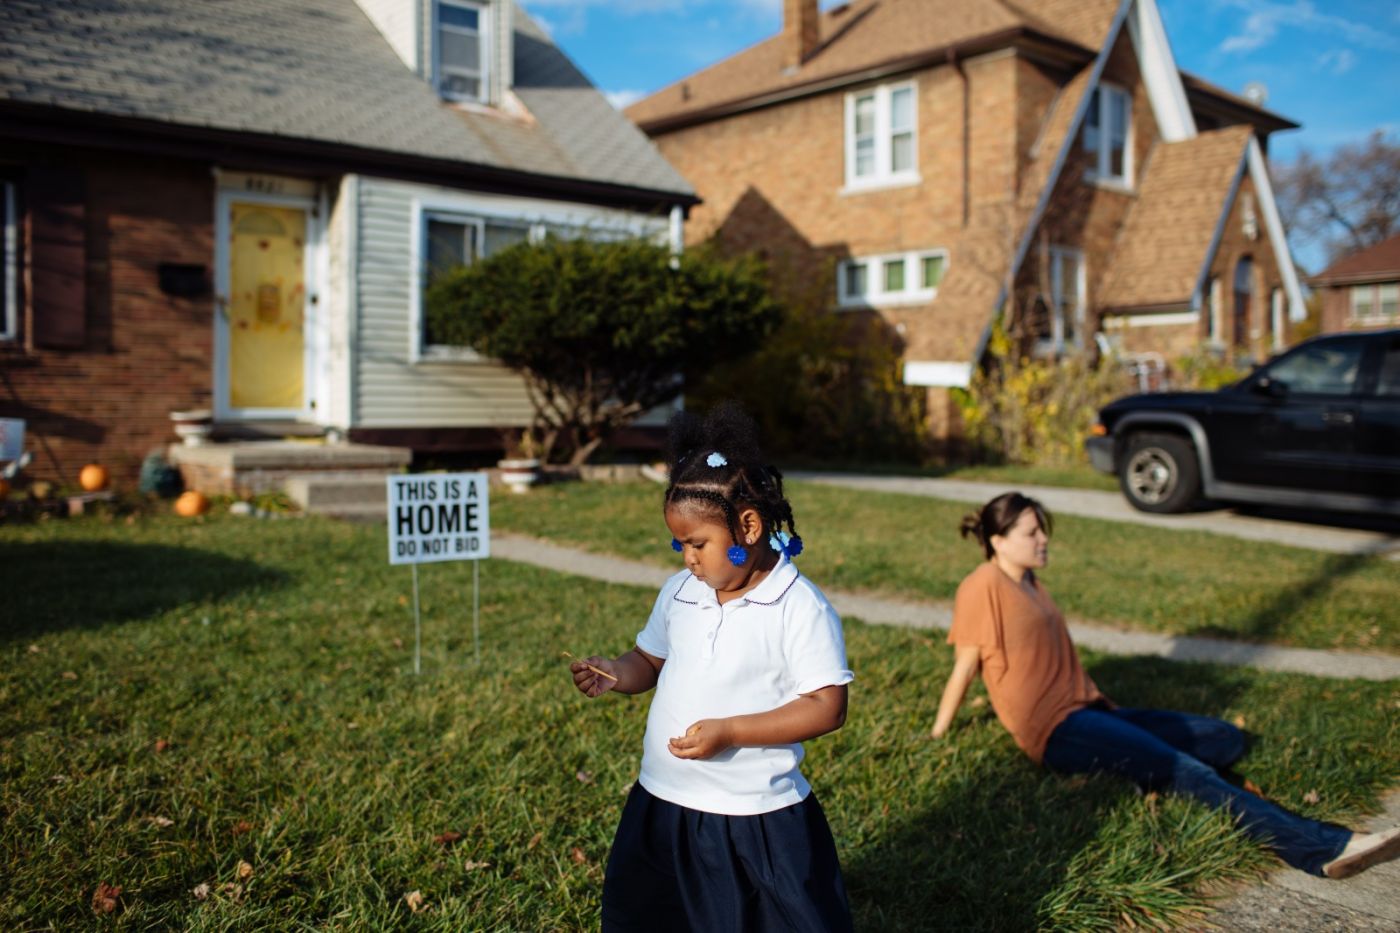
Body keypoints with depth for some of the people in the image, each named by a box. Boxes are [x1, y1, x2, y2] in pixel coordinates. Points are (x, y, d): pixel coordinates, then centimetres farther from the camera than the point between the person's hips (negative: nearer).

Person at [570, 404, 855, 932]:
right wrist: (617, 674, -8)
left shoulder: (800, 609, -17)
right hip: (659, 806, 7)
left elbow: (828, 708, -18)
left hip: (754, 822, -6)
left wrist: (730, 731, -24)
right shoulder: (679, 593, 2)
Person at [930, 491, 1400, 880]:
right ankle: (1321, 847, -29)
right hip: (1056, 729, -10)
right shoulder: (983, 586, -11)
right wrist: (937, 736, -3)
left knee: (1226, 738, 7)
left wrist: (1107, 704, 18)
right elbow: (964, 667, -9)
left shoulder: (1029, 582, 17)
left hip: (1084, 711, 10)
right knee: (1186, 772, -22)